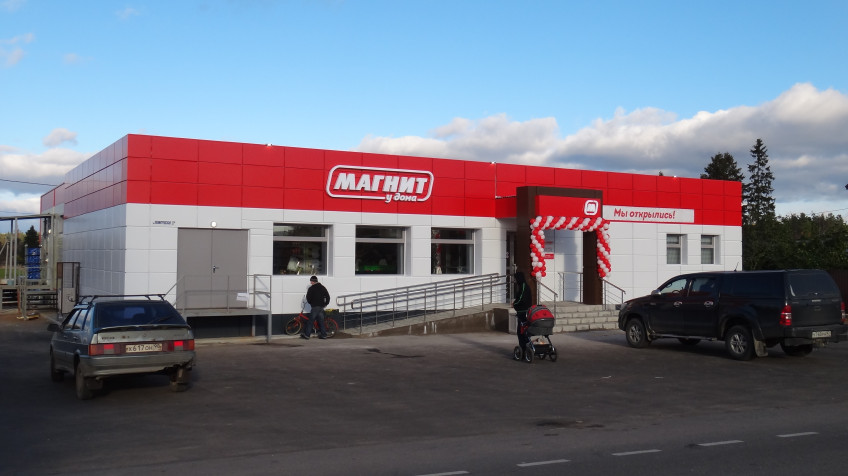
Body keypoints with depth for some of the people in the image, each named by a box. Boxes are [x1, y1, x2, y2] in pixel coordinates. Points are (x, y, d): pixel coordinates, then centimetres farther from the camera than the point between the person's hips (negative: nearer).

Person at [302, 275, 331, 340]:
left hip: (315, 307, -6)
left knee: (311, 321, -4)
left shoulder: (311, 288, -7)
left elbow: (308, 297, -7)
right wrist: (325, 304, 17)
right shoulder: (322, 287, 12)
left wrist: (310, 302, 11)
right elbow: (327, 296, 13)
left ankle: (307, 334, -3)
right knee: (321, 321, 10)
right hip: (321, 307, 6)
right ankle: (323, 335, 8)